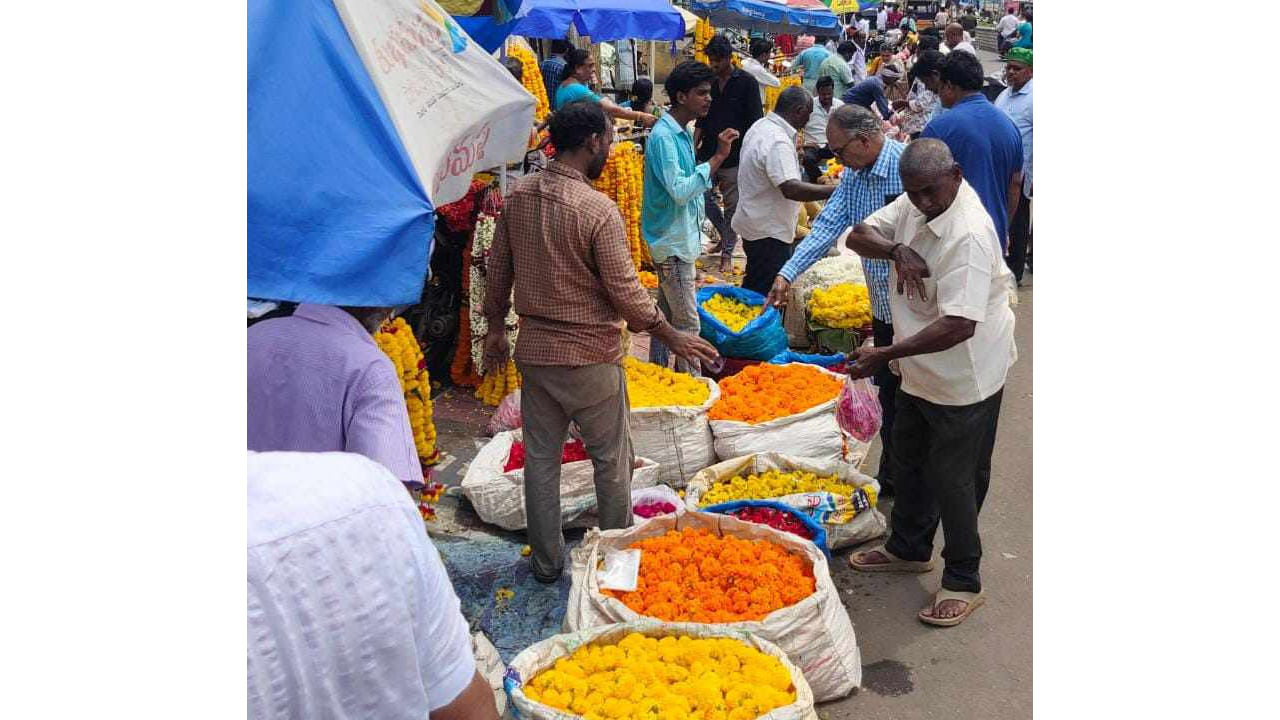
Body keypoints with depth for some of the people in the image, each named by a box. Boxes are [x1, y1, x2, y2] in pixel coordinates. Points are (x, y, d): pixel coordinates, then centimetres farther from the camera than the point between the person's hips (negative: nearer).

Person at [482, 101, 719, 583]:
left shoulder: (517, 196, -1)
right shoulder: (598, 210, -20)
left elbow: (498, 268, 7)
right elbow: (626, 293, -17)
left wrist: (495, 327, 20)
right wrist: (674, 338, -5)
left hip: (533, 350, 6)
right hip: (590, 357, -5)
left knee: (540, 458, 14)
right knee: (612, 460, 13)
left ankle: (546, 562, 26)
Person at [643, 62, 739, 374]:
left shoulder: (681, 132, 11)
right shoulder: (663, 136, -19)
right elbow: (680, 190, -27)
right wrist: (717, 158, -26)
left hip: (679, 240, 10)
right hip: (673, 243, -10)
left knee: (666, 315, 16)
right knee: (687, 323, -5)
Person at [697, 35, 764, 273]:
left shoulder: (747, 83, -4)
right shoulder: (709, 82, 10)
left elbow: (755, 122, -5)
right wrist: (694, 144, 4)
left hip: (734, 157, -5)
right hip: (708, 153, 5)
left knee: (732, 206, 2)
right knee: (703, 197, 4)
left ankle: (727, 252, 13)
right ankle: (725, 235, 27)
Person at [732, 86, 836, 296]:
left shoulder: (761, 125, 7)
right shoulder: (778, 142, -25)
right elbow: (791, 189, -35)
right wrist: (836, 190, -34)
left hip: (755, 222, 11)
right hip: (769, 231, -11)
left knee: (753, 288, 22)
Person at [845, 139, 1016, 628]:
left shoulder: (969, 235, -30)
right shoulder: (914, 204, -3)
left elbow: (959, 326, -36)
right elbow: (859, 235, -3)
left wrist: (885, 356, -37)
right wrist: (897, 250, -24)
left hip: (963, 377, -9)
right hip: (920, 369, 9)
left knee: (953, 477, 3)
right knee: (909, 462, 22)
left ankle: (964, 582, 20)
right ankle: (909, 549, 42)